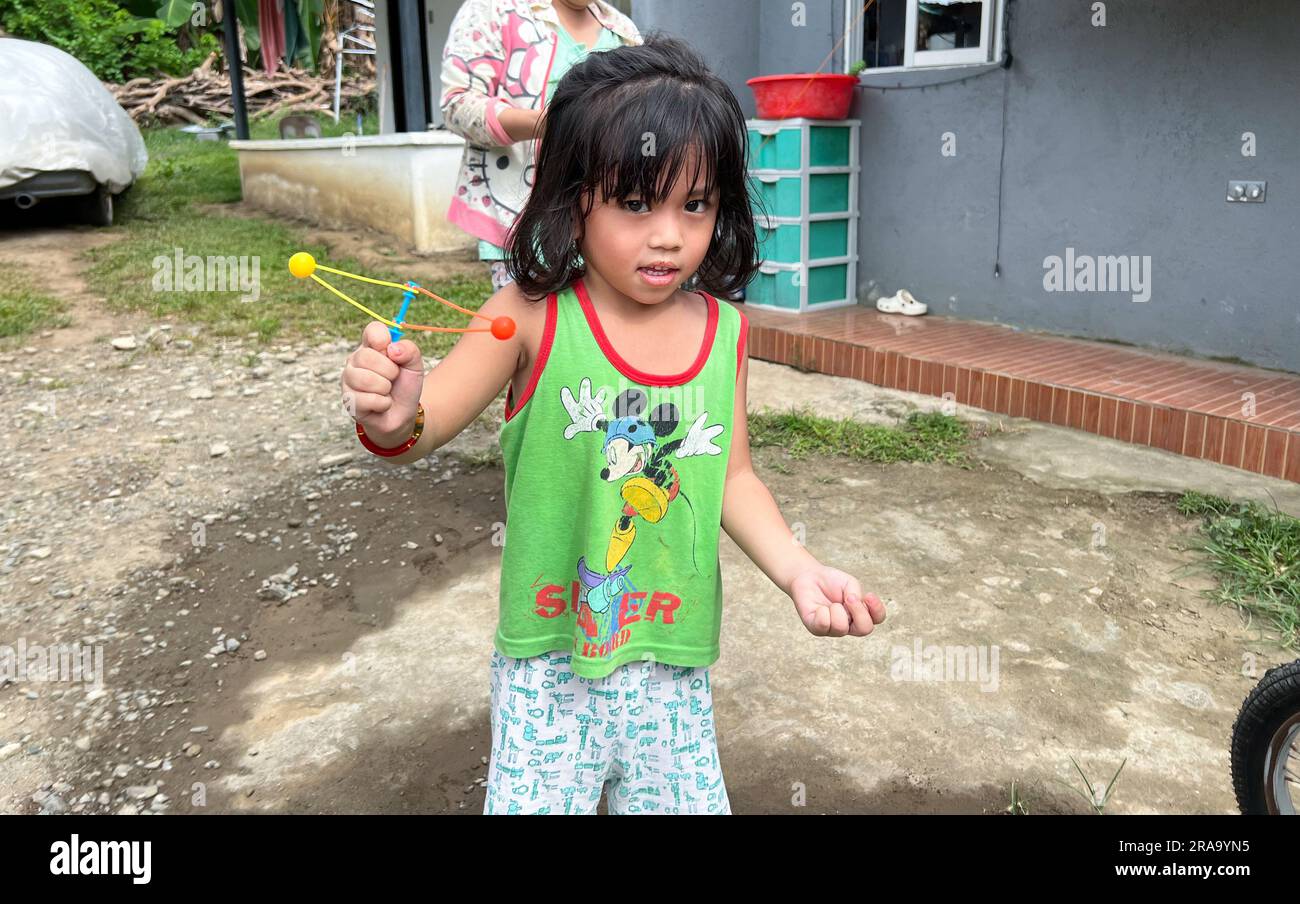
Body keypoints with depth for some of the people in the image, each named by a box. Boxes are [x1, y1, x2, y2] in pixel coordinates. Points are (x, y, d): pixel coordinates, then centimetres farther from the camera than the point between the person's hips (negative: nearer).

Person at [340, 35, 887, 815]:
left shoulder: (726, 333, -5)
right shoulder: (532, 317, -16)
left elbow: (732, 476, 3)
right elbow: (425, 426, -17)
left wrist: (798, 569, -10)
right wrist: (393, 419, -40)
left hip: (674, 660, 3)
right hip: (549, 658, -3)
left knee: (684, 797, 20)